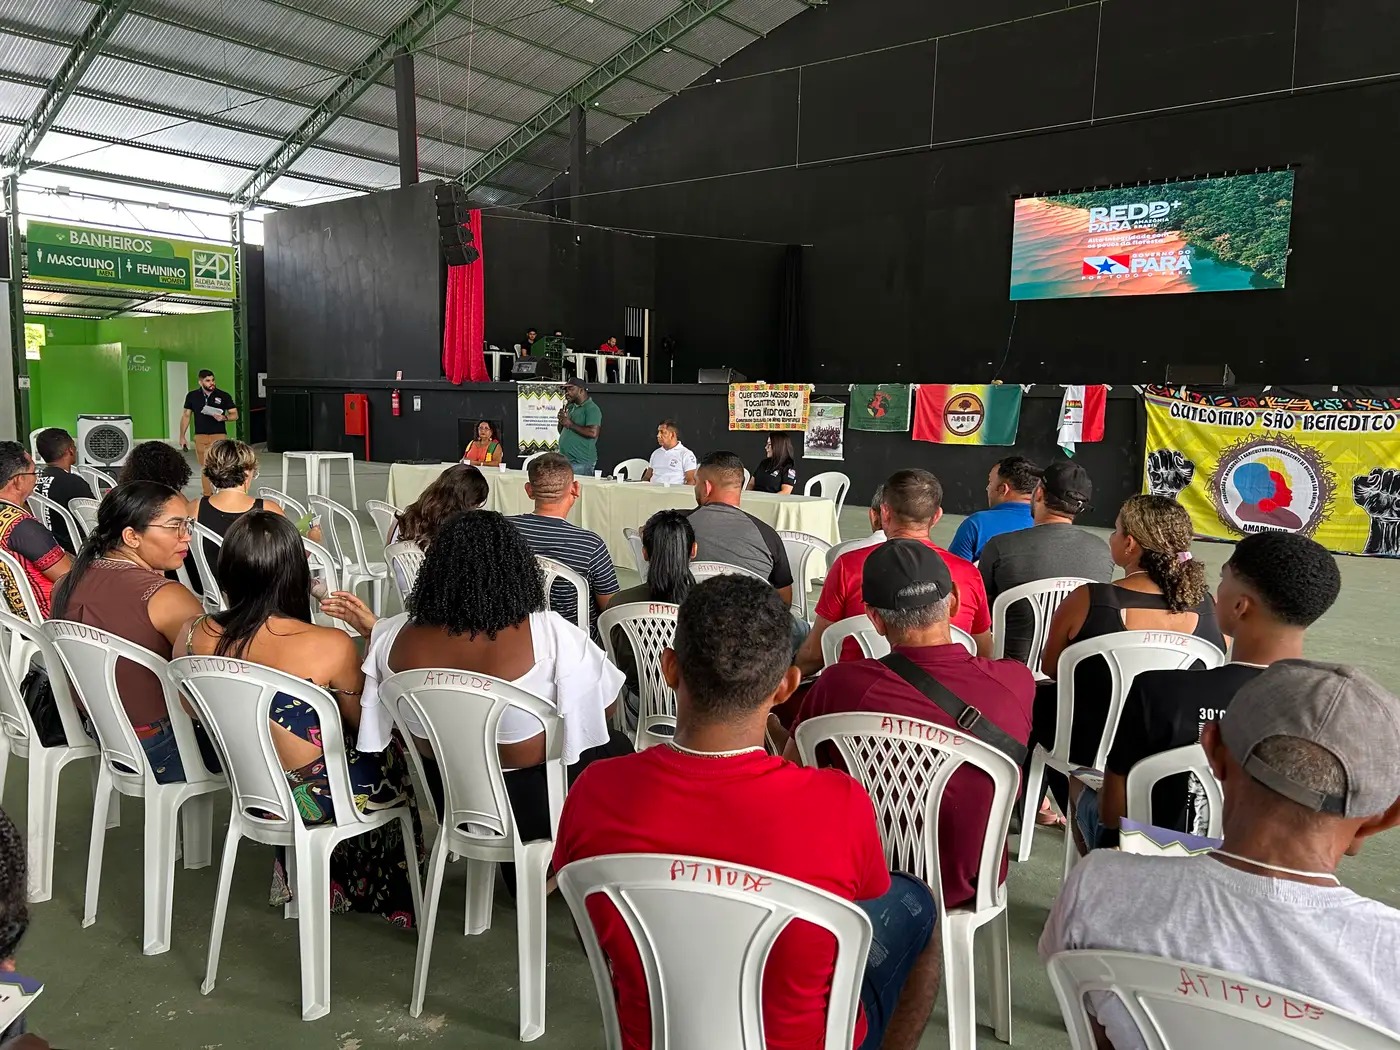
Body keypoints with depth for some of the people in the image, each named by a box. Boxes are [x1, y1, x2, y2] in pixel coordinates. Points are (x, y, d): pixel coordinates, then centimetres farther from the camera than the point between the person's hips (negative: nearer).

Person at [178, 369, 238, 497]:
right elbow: (186, 416, 13)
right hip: (200, 437, 2)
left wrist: (224, 418, -16)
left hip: (219, 435, -2)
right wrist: (182, 436, 8)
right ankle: (207, 495, 14)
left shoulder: (224, 396, 1)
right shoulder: (192, 396, 7)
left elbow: (235, 414, 5)